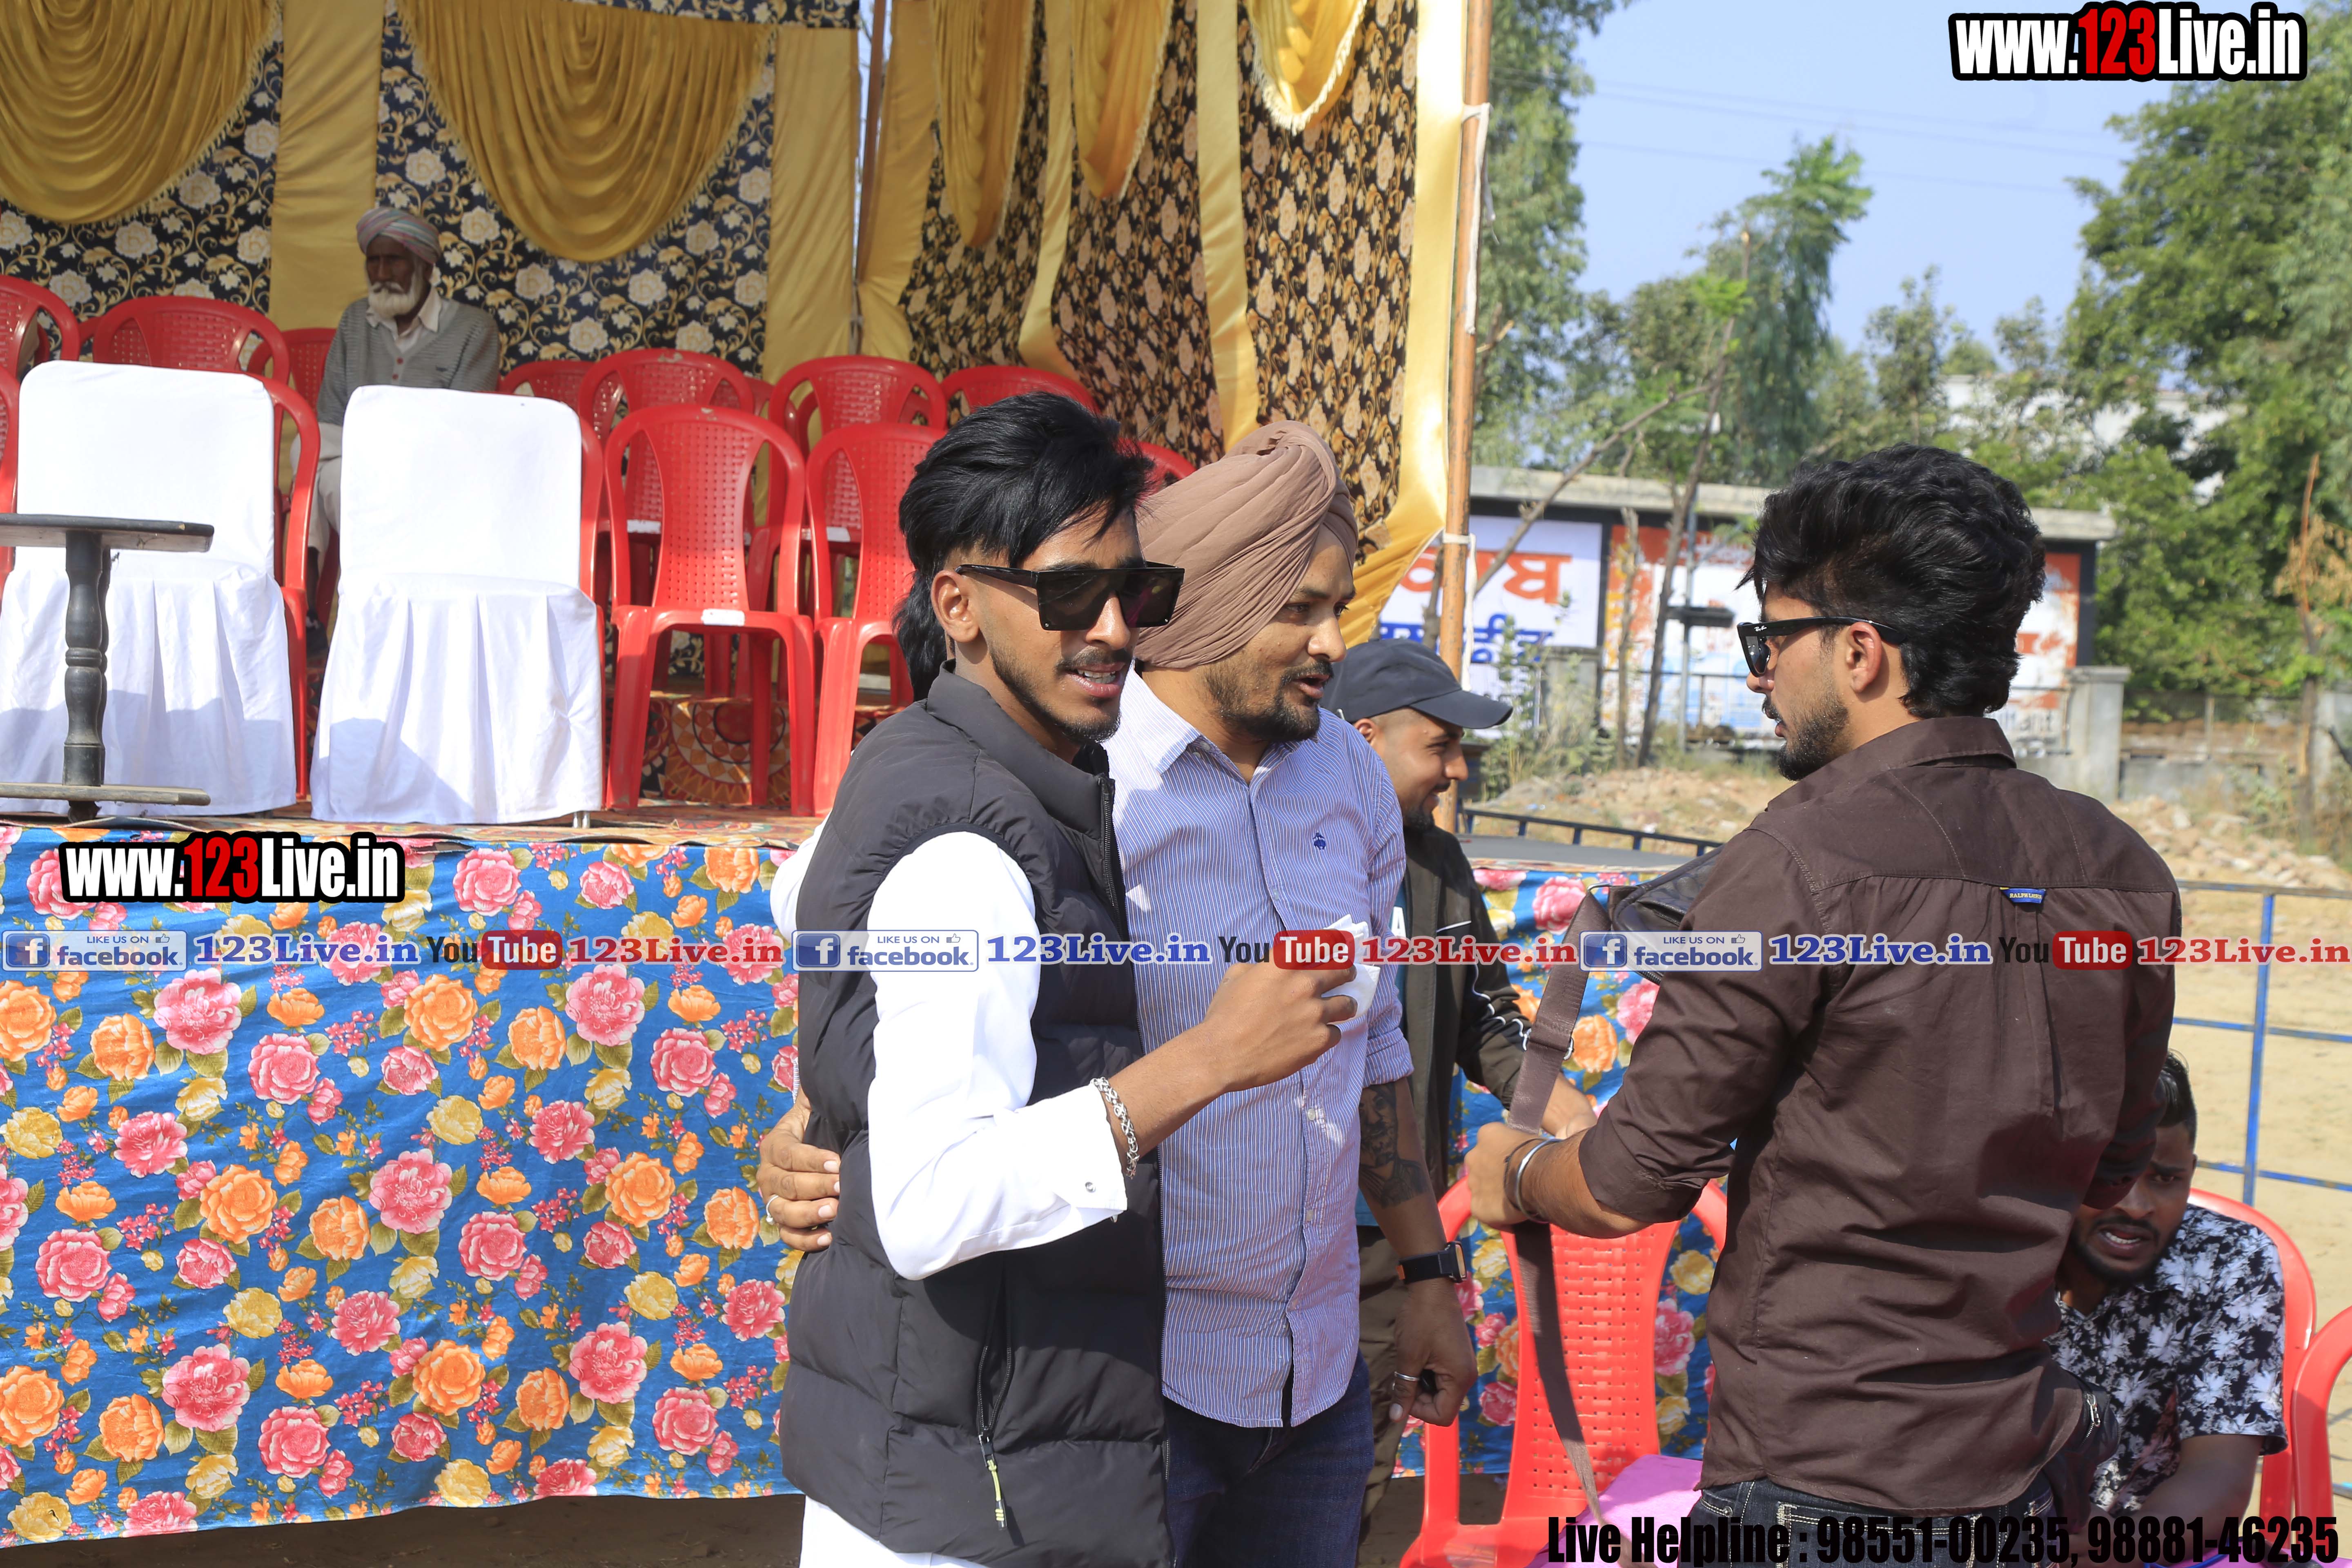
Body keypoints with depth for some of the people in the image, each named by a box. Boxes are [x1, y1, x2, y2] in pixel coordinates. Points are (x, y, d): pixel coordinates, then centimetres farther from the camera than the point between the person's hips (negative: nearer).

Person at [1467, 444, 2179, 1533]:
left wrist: (1512, 1174, 7)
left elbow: (1631, 1187, -13)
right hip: (2020, 1473, 7)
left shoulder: (1801, 864, -19)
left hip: (1818, 1482, -7)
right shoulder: (2122, 872, 1)